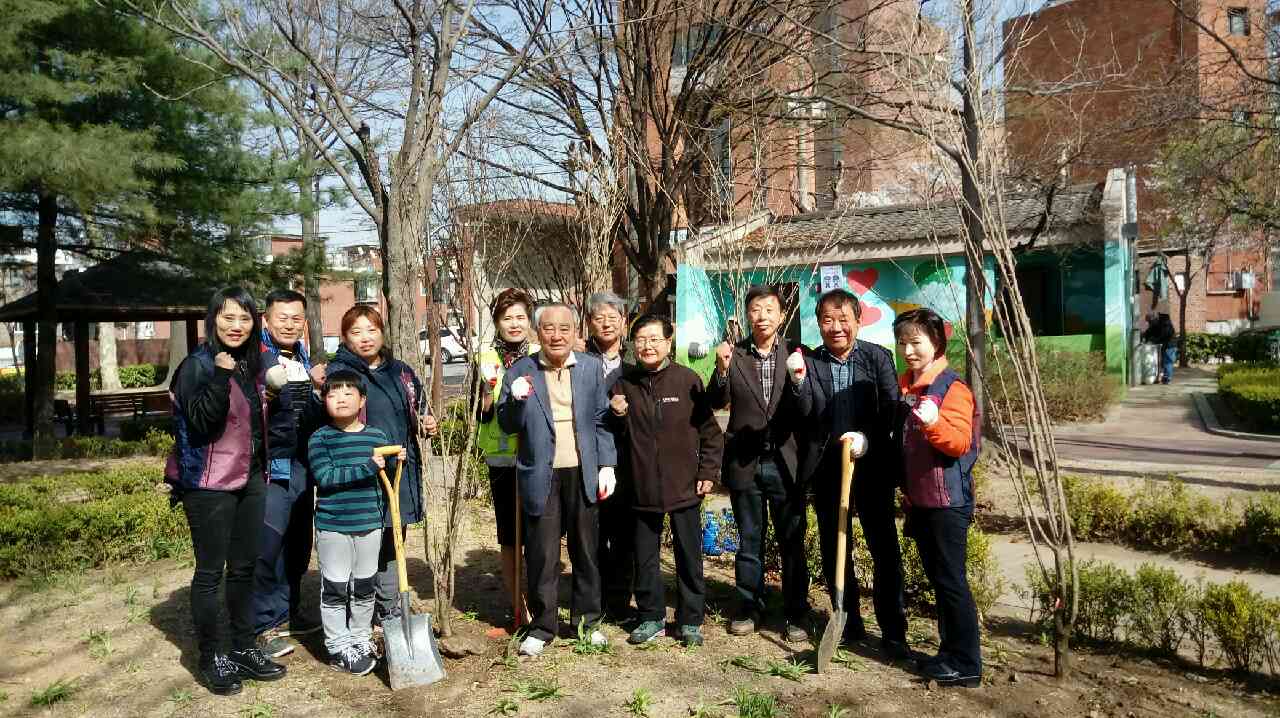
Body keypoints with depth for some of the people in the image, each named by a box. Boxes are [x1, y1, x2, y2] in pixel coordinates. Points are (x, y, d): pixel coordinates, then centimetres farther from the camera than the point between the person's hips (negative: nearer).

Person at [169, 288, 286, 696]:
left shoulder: (251, 364, 10)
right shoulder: (198, 366, -11)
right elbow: (201, 422, -23)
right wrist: (220, 376, -30)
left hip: (250, 480, 7)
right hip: (209, 484, -7)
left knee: (244, 567, 13)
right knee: (211, 572, 2)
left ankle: (243, 649, 25)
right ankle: (212, 659, 15)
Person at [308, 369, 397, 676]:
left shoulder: (377, 437, 4)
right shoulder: (320, 438, -7)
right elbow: (324, 476, -20)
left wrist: (398, 461, -5)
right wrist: (366, 468, -25)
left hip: (370, 524, 4)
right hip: (333, 526, -3)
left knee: (364, 588, 15)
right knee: (334, 589, 4)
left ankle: (361, 639, 30)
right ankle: (339, 647, 17)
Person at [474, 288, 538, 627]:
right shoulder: (486, 360, 3)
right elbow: (480, 414, -1)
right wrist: (489, 389, -18)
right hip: (502, 458, 0)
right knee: (509, 537, 6)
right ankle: (519, 606, 18)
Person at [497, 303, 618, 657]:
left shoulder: (591, 367, 5)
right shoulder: (520, 371, -1)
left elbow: (602, 421, 7)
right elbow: (507, 425, 0)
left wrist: (607, 465, 1)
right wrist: (515, 400, -20)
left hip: (583, 474, 2)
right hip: (540, 476, -1)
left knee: (586, 550, 12)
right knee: (541, 555, 5)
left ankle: (587, 620, 28)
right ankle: (542, 626, 21)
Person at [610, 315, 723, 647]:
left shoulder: (687, 379, -6)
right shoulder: (625, 383, 2)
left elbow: (710, 430, -1)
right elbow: (617, 434, 13)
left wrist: (708, 472, -4)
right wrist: (616, 415, -7)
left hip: (684, 486, -2)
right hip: (642, 486, 3)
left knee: (689, 556, 8)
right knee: (645, 557, 12)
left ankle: (691, 620, 23)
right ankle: (651, 618, 27)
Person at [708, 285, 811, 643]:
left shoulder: (794, 355, 0)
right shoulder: (734, 354, 2)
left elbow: (804, 412, -8)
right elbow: (718, 403, -7)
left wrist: (798, 381, -28)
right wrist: (722, 370, -25)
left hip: (785, 462, 0)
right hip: (745, 463, 1)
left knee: (792, 542, 7)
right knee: (749, 542, 12)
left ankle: (795, 615, 20)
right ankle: (750, 609, 26)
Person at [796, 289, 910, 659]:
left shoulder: (878, 357, 1)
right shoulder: (809, 362, 2)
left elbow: (891, 410, -6)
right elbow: (805, 418, -7)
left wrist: (867, 438, -22)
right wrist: (798, 383, -24)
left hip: (872, 466, -1)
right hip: (827, 469, 2)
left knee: (885, 549, 2)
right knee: (834, 549, 10)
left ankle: (893, 632, 13)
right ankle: (849, 623, 26)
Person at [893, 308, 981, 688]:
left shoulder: (952, 388, -13)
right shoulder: (904, 387, 11)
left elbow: (960, 443, -22)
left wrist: (935, 422, -40)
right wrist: (905, 491, 18)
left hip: (947, 502, -8)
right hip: (918, 499, 8)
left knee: (951, 580, -3)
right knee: (937, 578, 15)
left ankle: (967, 664, 8)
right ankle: (950, 652, 26)